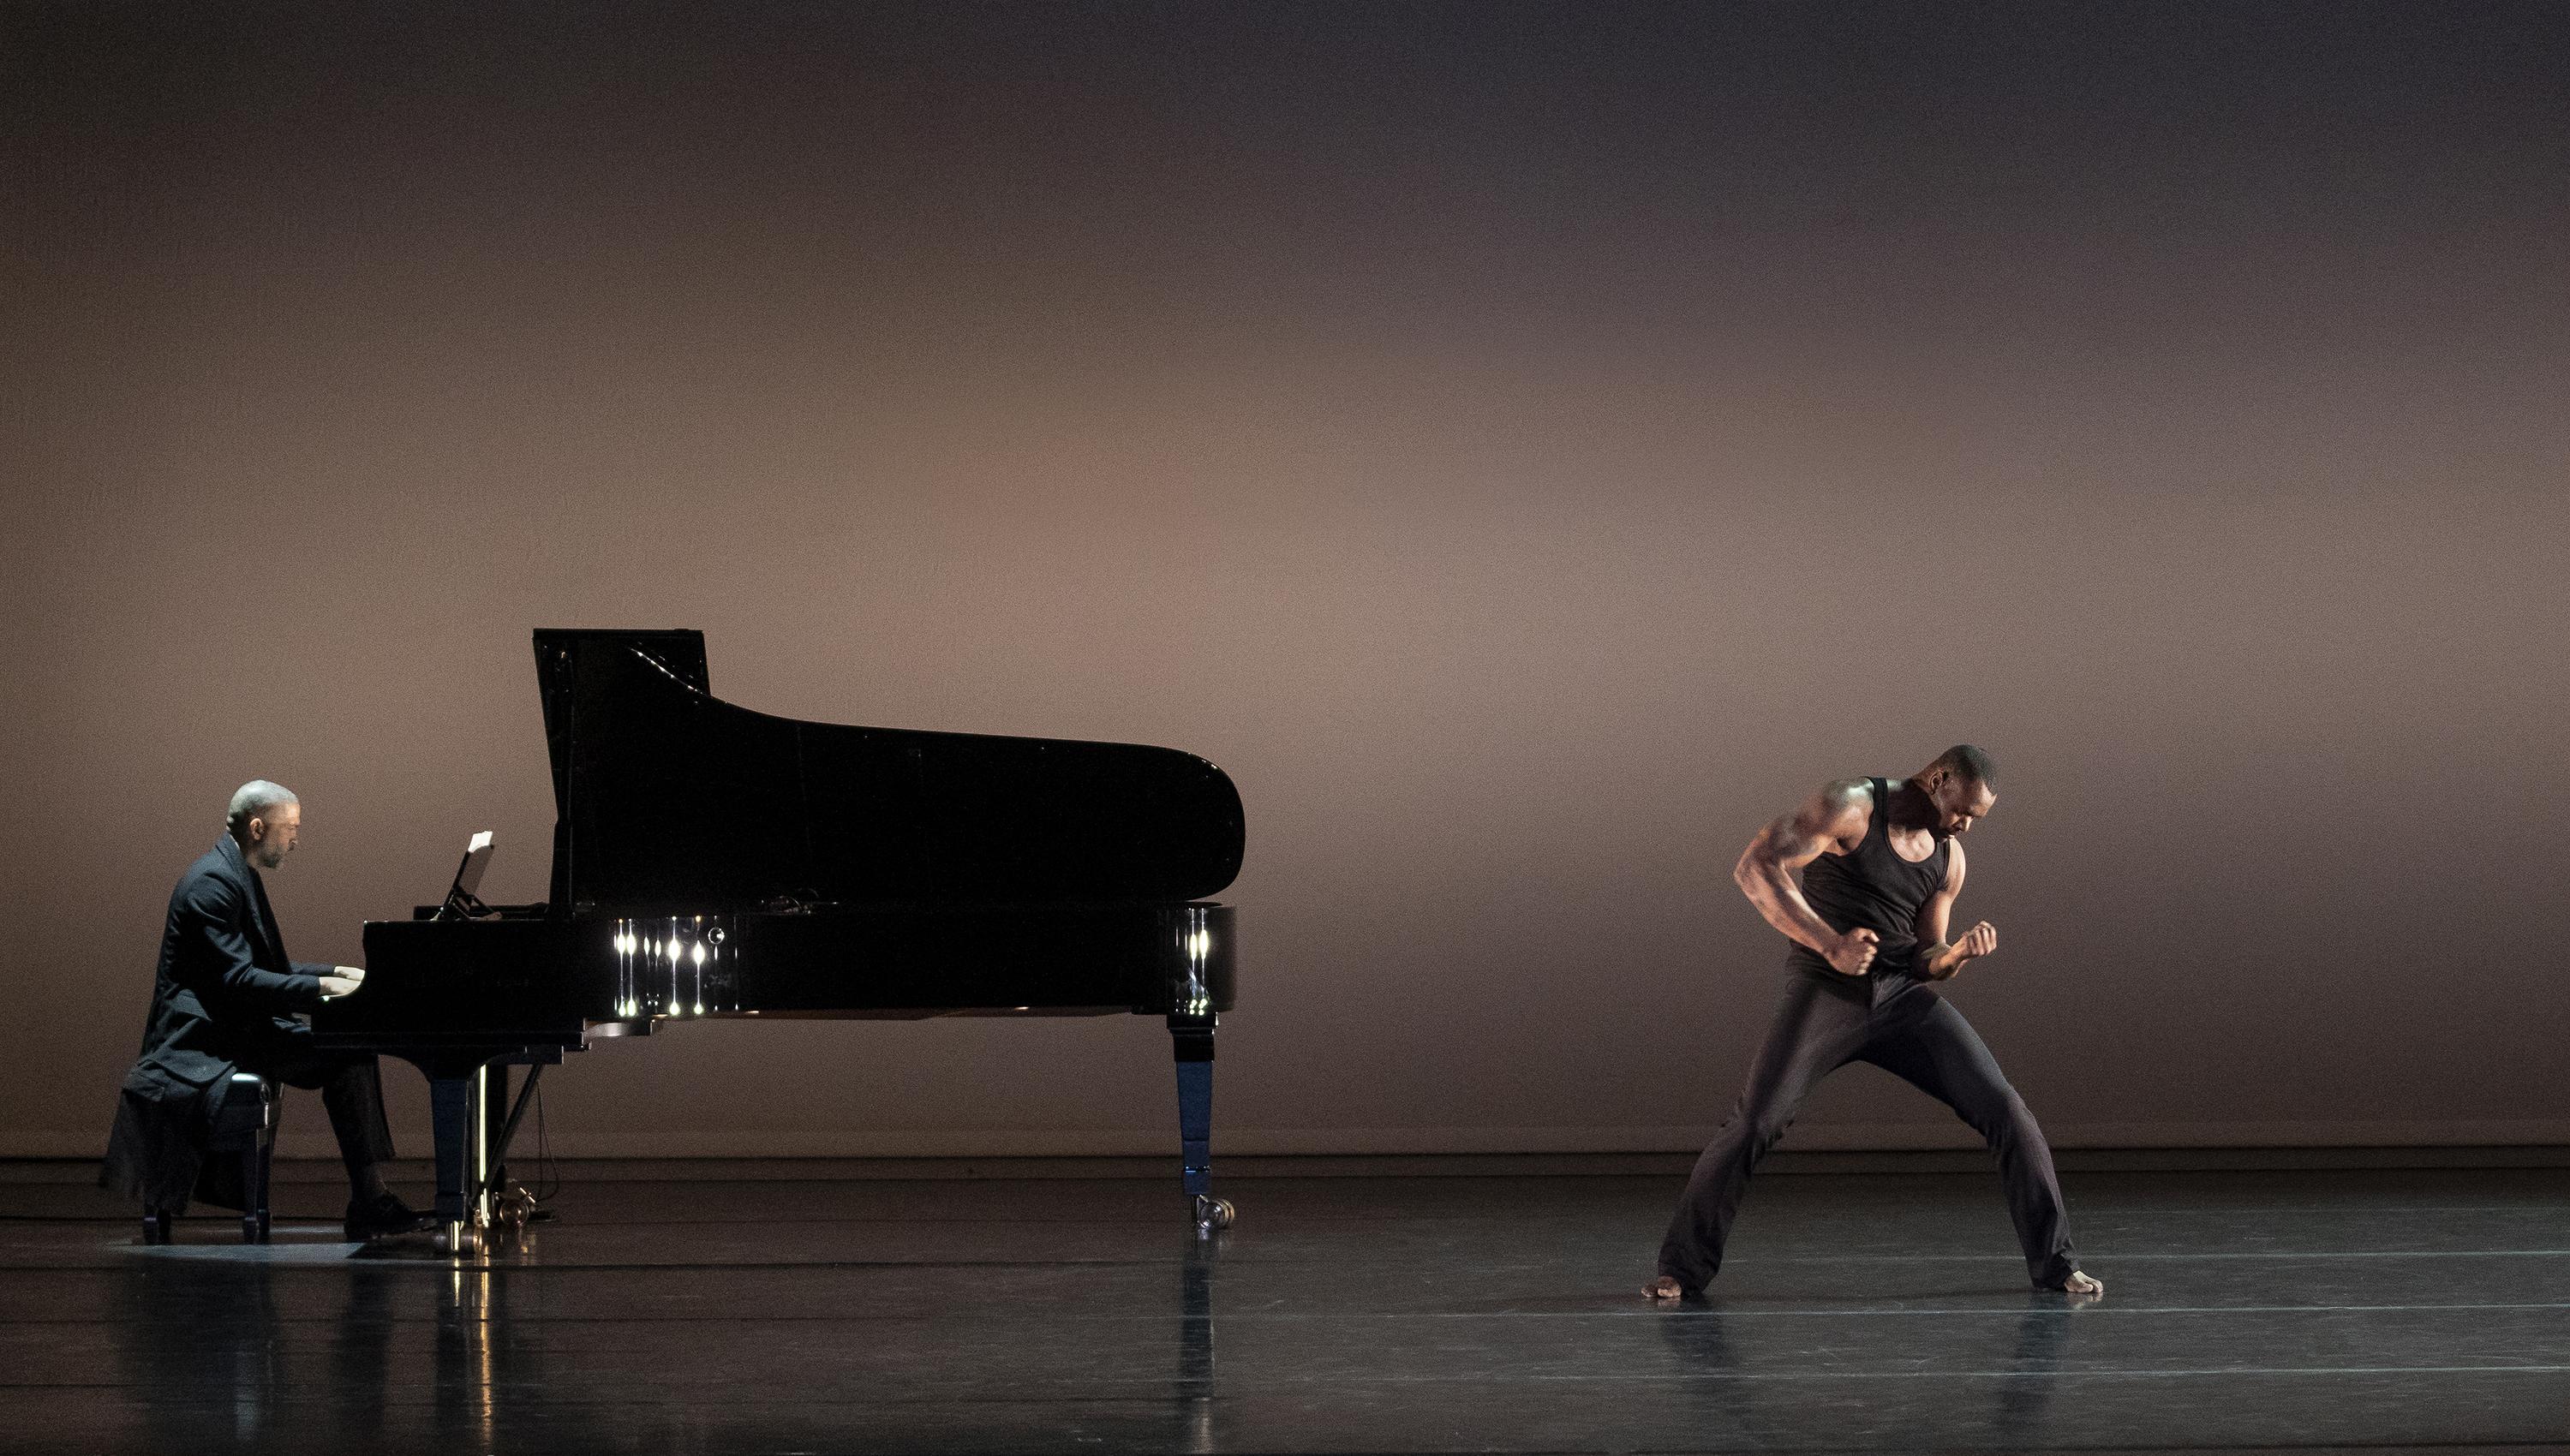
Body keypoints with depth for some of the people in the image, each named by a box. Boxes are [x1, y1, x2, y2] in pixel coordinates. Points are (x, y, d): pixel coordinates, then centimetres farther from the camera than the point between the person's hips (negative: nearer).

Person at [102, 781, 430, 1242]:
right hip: (204, 1040, -11)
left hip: (241, 1027, 11)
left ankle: (369, 1200, -6)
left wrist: (336, 974, 11)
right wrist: (322, 986, -23)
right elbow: (237, 980, -24)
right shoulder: (213, 881, -16)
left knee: (352, 1056, -1)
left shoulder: (239, 876, 17)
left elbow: (268, 969, 23)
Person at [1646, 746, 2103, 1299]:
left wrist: (1959, 952, -9)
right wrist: (1831, 944, -24)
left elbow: (1924, 961, 16)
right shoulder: (1852, 806, -9)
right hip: (1824, 990, -5)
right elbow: (1756, 867, -18)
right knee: (1753, 1124, -18)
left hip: (1901, 997, 5)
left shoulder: (1949, 857, 10)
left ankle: (2053, 1261, 6)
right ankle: (1683, 1267, -1)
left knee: (2005, 1112, -7)